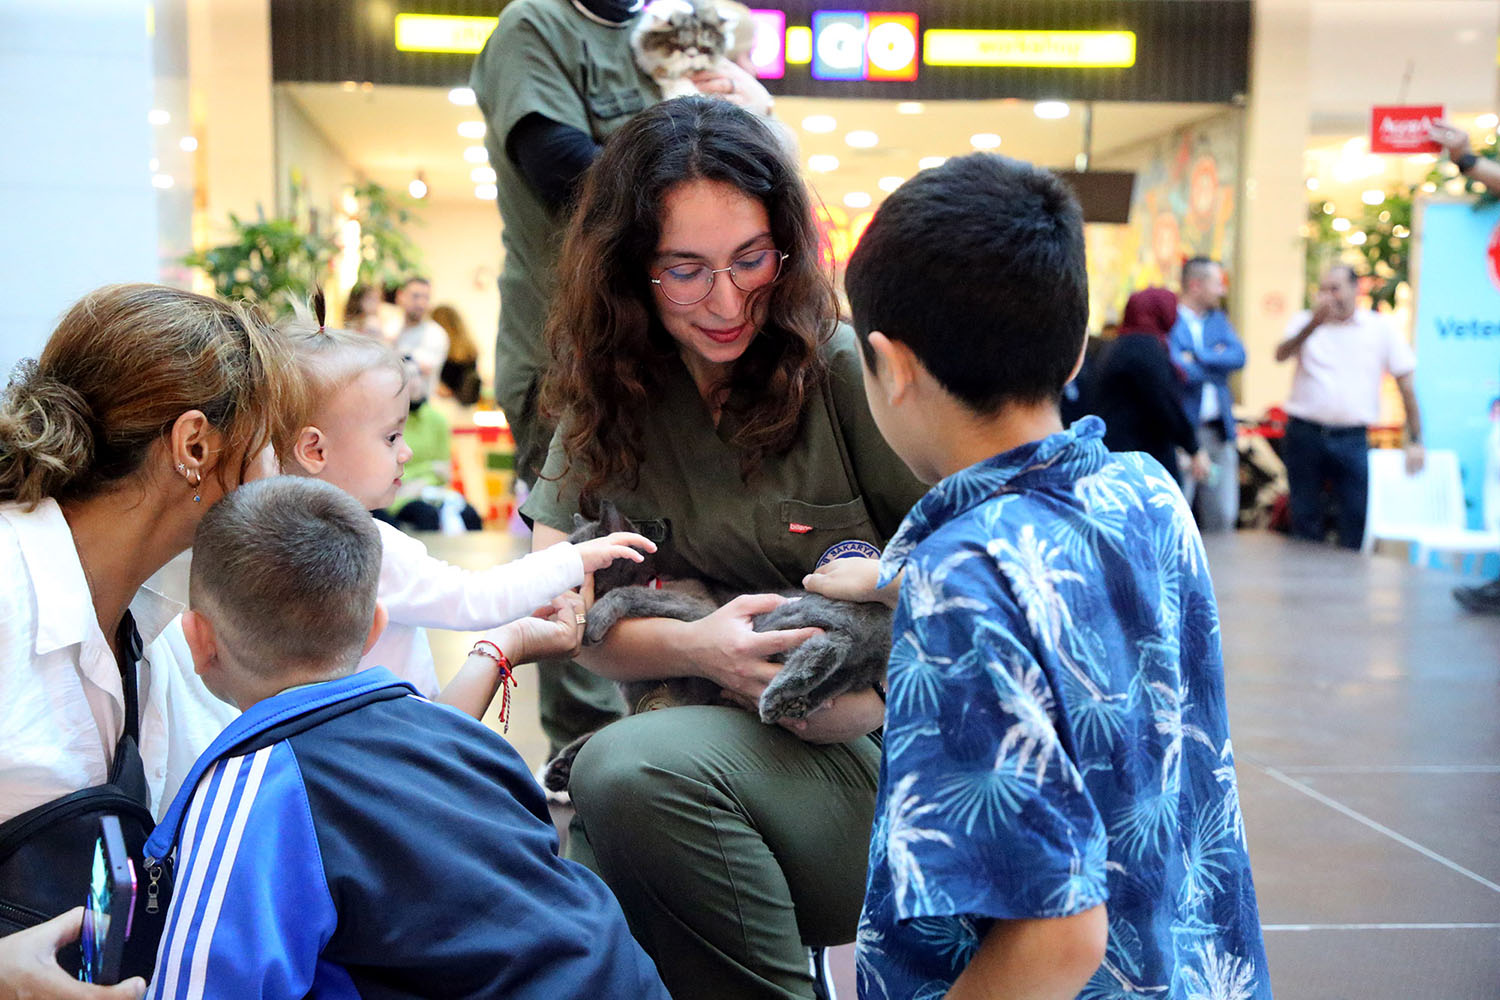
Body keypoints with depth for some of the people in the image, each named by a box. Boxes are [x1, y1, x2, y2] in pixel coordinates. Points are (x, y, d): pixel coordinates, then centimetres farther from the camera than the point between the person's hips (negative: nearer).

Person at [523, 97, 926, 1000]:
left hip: (875, 760, -4)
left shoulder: (846, 370, -8)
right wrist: (696, 648, -15)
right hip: (715, 738, 4)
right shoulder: (611, 394, 6)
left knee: (639, 767, -29)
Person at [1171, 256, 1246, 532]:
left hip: (1219, 429, 7)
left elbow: (1238, 356, 0)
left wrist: (1197, 356, -10)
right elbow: (1179, 370, -19)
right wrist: (1217, 361, -3)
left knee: (1222, 516, 8)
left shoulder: (1218, 319, 15)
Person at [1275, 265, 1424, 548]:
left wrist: (1415, 441, 1)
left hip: (1353, 439, 0)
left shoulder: (1381, 328, 7)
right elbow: (1281, 354, -13)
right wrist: (1315, 322, -27)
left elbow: (1406, 386, 7)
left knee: (1356, 521, -4)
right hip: (1304, 434, 1)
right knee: (1305, 519, 6)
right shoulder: (1305, 322, 7)